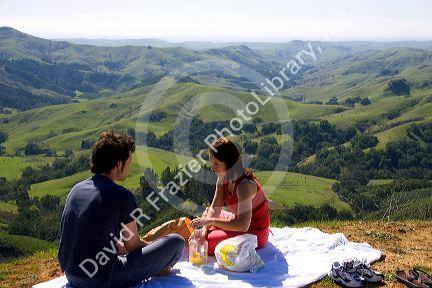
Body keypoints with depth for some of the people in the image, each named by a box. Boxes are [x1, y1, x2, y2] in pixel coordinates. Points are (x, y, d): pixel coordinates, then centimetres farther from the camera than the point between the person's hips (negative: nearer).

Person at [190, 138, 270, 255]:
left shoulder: (244, 185, -32)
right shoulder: (222, 179, -5)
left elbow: (243, 225, -36)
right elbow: (215, 208, -3)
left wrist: (210, 221, -35)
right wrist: (204, 229, -19)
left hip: (255, 233, -8)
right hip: (242, 222, 9)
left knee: (206, 242, -18)